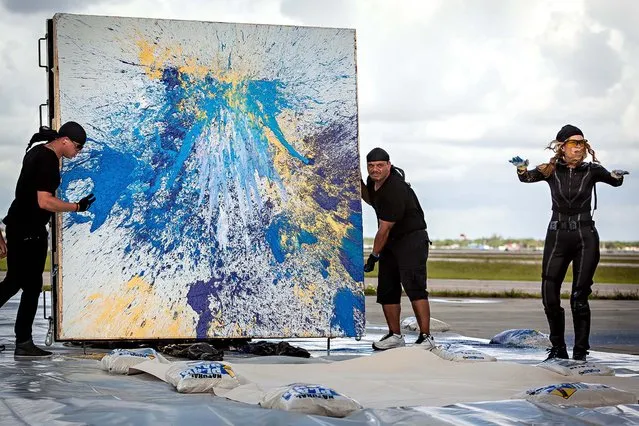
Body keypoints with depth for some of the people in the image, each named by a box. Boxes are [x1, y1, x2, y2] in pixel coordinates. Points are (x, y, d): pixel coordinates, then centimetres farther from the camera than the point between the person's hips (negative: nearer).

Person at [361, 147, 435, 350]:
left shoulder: (395, 190, -25)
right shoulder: (375, 181, 4)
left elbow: (384, 229, -19)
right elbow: (371, 200, 29)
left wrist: (374, 255, -9)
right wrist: (359, 183, 10)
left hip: (411, 239, -9)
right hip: (391, 242, 9)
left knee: (414, 286, -21)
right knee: (386, 290, 8)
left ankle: (425, 336, -25)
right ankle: (395, 336, 19)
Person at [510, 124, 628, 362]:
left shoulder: (591, 170, 1)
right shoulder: (551, 170, 2)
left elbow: (614, 181, -4)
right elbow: (527, 178, -5)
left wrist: (617, 176, -28)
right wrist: (521, 168, -28)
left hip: (585, 237, -1)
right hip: (557, 236, 1)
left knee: (579, 297, -5)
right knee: (549, 295, -1)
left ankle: (580, 351, 2)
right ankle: (558, 348, 13)